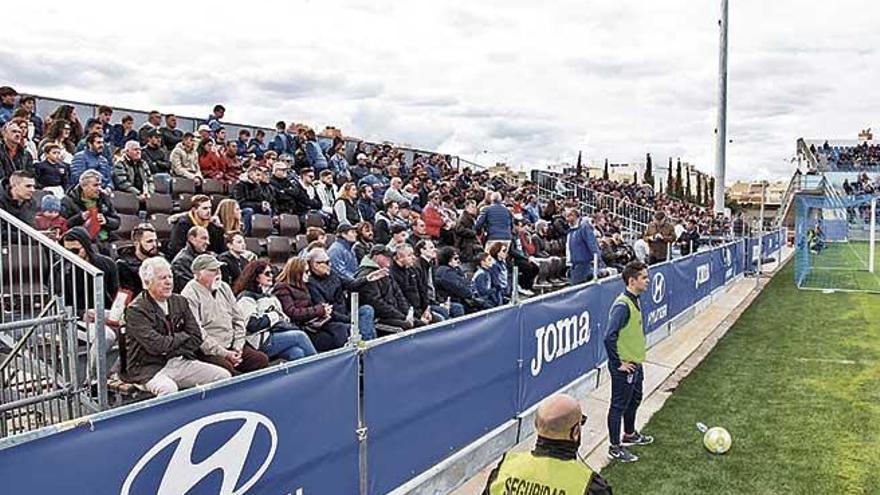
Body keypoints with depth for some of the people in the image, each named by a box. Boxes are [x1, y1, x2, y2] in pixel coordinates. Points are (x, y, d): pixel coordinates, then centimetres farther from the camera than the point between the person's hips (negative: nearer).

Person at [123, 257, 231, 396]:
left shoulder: (180, 301, 11)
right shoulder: (135, 310, -8)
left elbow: (196, 338, 8)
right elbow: (156, 345, -18)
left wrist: (173, 352, -7)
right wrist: (183, 336, -3)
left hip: (180, 362, 6)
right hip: (149, 368, -6)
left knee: (224, 376, -12)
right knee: (168, 389, -38)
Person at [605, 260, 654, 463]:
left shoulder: (634, 301, 5)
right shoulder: (622, 305, -25)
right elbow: (609, 337, -30)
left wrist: (636, 361, 17)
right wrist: (618, 363, -21)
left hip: (635, 363, 9)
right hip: (624, 367, -9)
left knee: (634, 400, 24)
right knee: (619, 406, 4)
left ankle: (629, 435, 44)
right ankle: (615, 447, 17)